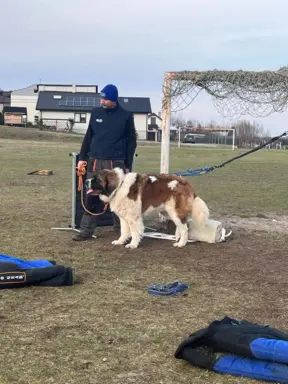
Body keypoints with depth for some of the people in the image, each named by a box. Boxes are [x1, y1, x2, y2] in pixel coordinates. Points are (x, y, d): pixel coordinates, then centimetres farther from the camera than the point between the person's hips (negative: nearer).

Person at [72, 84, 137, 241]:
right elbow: (88, 136, 12)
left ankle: (120, 229, 17)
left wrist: (128, 165, -1)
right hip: (94, 162, 3)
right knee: (90, 196, 1)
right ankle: (86, 230, 7)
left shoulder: (126, 116, -2)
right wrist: (82, 157, 6)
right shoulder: (95, 112, 6)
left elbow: (131, 141, 2)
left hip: (115, 163, -2)